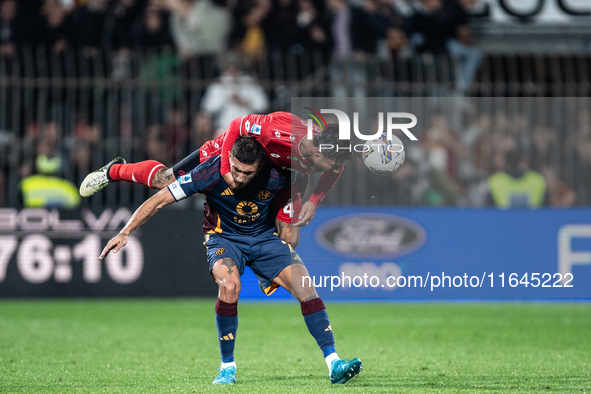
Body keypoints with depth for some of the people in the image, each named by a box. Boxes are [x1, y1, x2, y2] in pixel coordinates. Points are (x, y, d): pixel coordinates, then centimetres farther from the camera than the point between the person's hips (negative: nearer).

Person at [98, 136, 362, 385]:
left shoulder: (275, 177, -24)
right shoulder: (212, 173, -26)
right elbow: (159, 200, -19)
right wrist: (125, 233, -21)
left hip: (264, 238, 2)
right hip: (224, 238, -2)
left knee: (306, 287, -17)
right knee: (229, 284, -32)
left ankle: (333, 364, -12)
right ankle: (227, 367, -16)